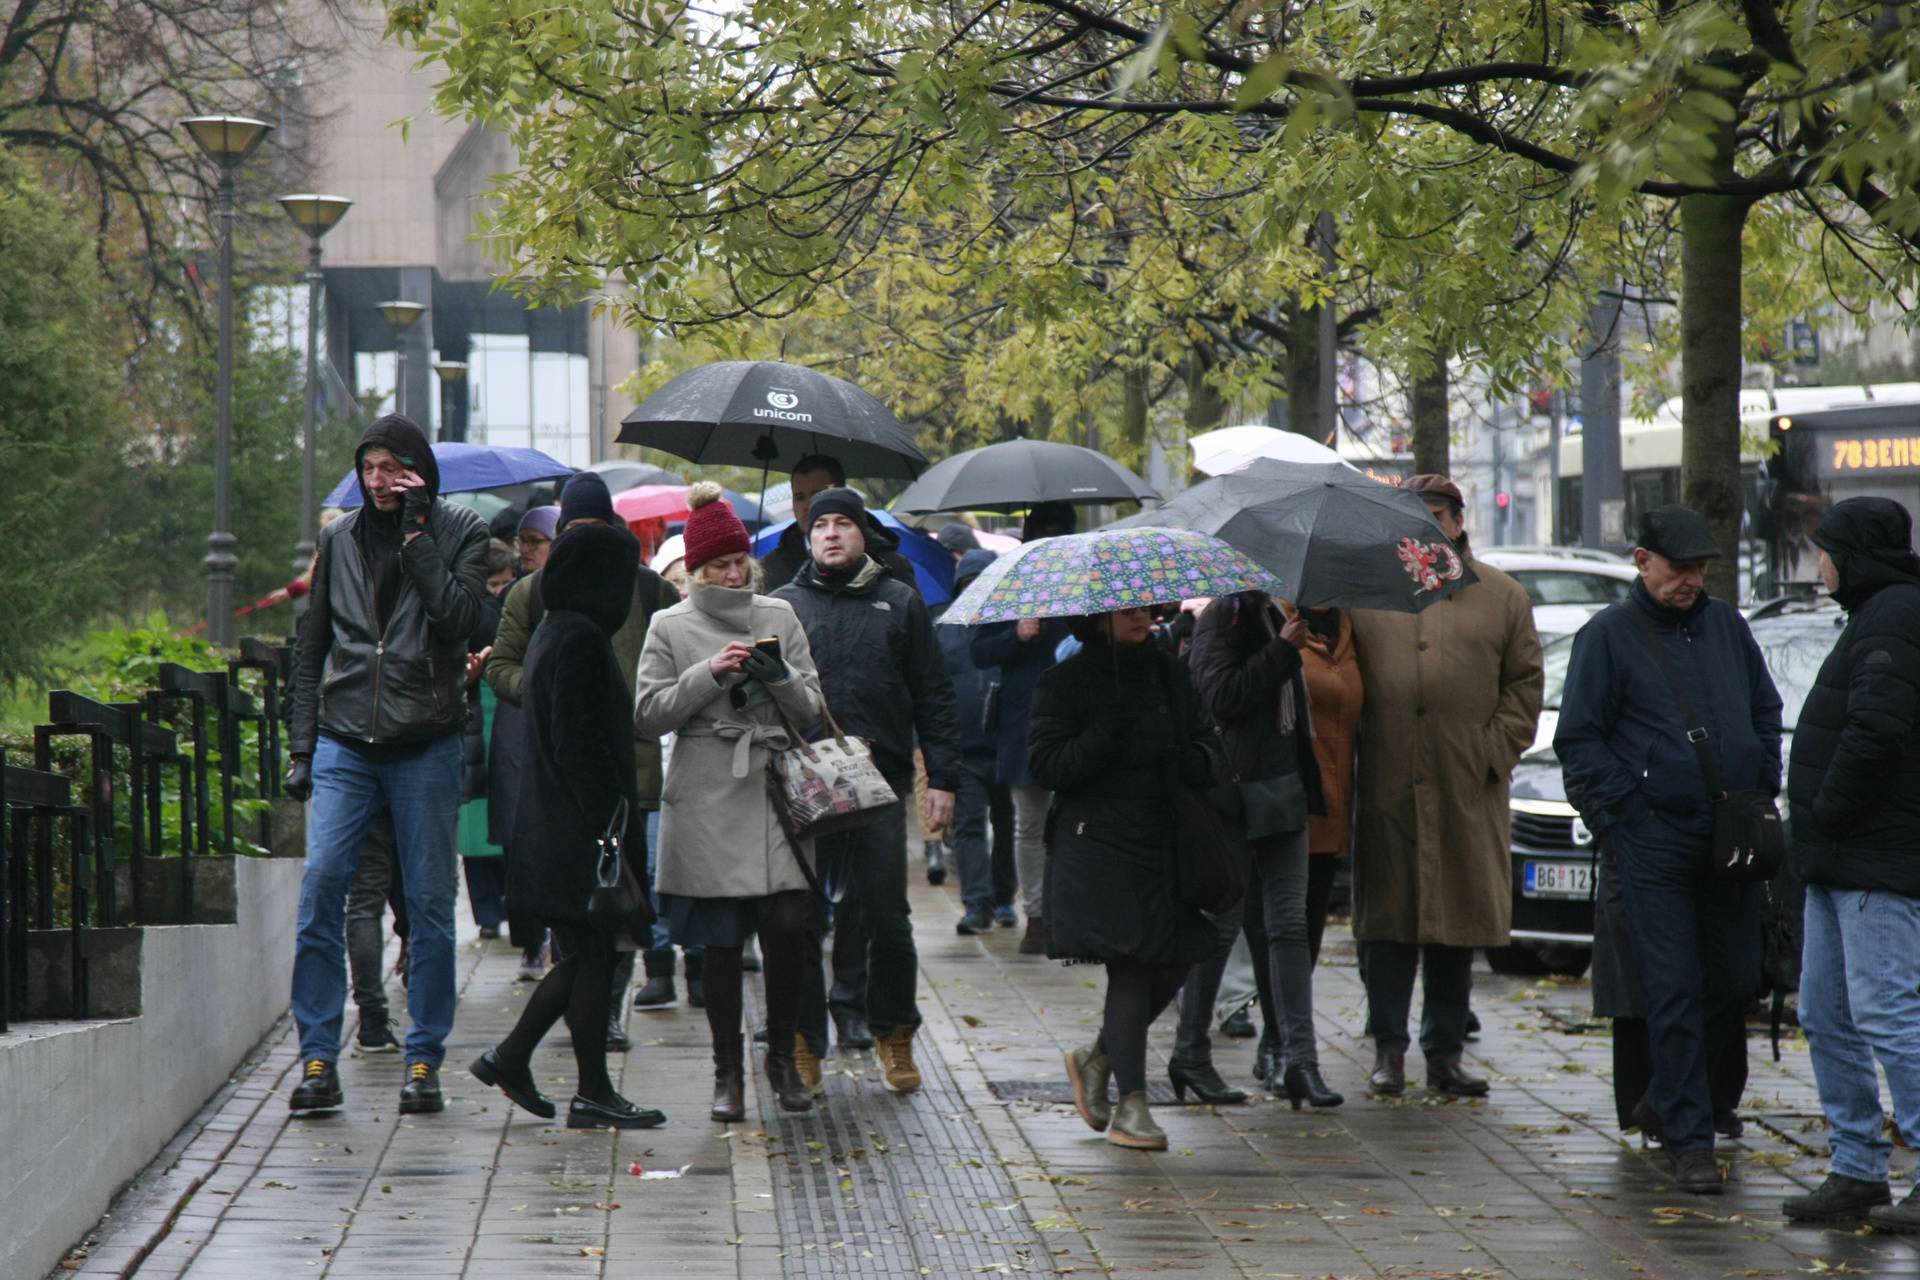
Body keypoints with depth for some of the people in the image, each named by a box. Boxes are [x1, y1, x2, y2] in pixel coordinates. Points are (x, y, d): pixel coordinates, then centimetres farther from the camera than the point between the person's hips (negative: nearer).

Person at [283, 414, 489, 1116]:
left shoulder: (460, 532, 4)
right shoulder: (339, 539, 13)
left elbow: (457, 617, -13)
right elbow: (311, 648, 17)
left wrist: (415, 533, -13)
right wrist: (302, 745, 11)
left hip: (425, 746, -2)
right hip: (345, 742, 2)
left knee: (429, 900, 0)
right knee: (321, 883, -11)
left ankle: (424, 1061, 8)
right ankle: (319, 1057, -7)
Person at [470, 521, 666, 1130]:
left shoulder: (554, 634, 14)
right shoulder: (580, 641, -17)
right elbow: (580, 744, -22)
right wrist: (609, 824, -20)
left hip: (554, 824, 10)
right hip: (578, 828, -10)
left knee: (582, 954, 15)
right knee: (593, 954, -2)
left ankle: (510, 1058, 16)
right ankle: (592, 1093, 3)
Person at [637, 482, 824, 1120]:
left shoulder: (778, 617, 12)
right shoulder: (671, 627, 6)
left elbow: (811, 707, 11)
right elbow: (649, 714, -1)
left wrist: (781, 679, -9)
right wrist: (710, 673, -11)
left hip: (775, 790, 2)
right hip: (708, 807, -1)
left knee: (788, 926, -9)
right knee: (721, 941, 0)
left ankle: (783, 1055, 10)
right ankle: (728, 1070, 11)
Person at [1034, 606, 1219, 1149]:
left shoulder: (1169, 672, 14)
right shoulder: (1065, 681, -2)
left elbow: (1202, 741, 19)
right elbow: (1045, 765, -8)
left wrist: (1194, 763, -4)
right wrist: (1104, 737, -20)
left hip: (1164, 842, 6)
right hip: (1097, 842, -6)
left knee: (1173, 961, 2)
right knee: (1130, 964, -11)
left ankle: (1097, 1057, 26)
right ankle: (1130, 1106, -5)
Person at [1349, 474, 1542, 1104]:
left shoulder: (1501, 597, 10)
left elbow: (1525, 684, 9)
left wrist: (1494, 750, -2)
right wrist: (1353, 741, -3)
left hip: (1467, 792, 0)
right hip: (1386, 789, 0)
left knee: (1458, 919, 4)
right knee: (1386, 919, 0)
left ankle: (1444, 1051, 12)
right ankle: (1389, 1048, 9)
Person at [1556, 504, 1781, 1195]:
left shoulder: (1726, 626, 13)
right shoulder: (1608, 636, -1)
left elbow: (1765, 710, 24)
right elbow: (1578, 740, -3)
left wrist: (1762, 790, 12)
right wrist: (1626, 808, -11)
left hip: (1731, 842, 5)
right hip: (1651, 843, -5)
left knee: (1734, 983, 6)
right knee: (1673, 994, -7)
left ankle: (1667, 1105, 25)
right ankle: (1689, 1139, -2)